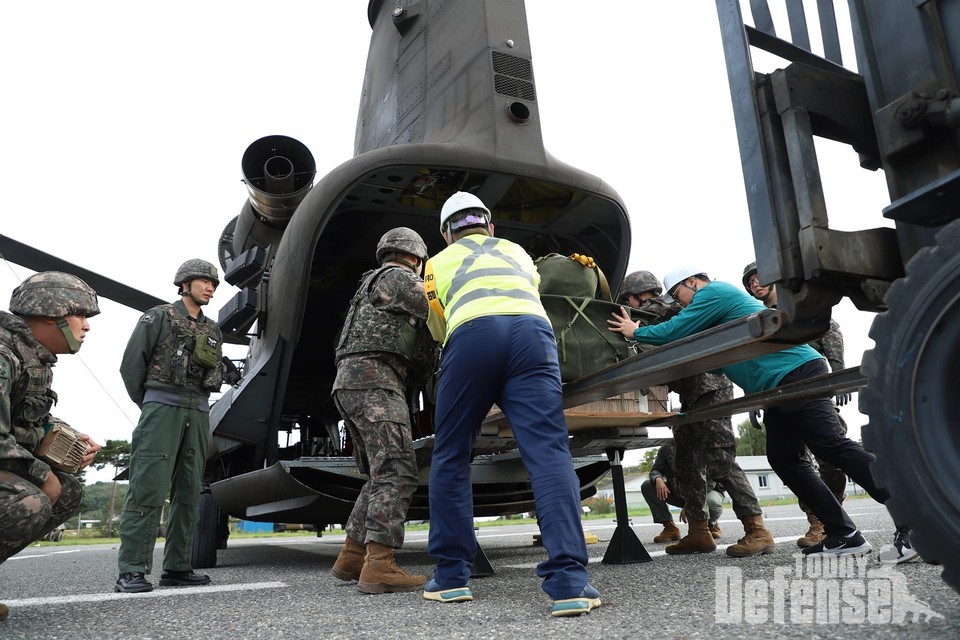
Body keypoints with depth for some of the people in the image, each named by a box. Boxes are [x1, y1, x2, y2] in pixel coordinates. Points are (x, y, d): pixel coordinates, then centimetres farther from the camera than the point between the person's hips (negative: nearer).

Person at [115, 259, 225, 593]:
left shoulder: (213, 331, 17)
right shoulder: (158, 316, 3)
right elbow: (131, 365, 1)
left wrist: (195, 406, 11)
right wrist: (149, 407, 6)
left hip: (198, 413, 5)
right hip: (162, 406, -5)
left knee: (188, 491, 3)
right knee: (148, 488, -11)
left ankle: (177, 567, 8)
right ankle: (131, 571, -9)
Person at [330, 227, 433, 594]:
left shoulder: (371, 285, 31)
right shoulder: (396, 277, 1)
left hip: (351, 385, 10)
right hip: (373, 380, -10)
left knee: (381, 476, 12)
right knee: (397, 472, -17)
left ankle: (352, 558, 11)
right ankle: (380, 566, -25)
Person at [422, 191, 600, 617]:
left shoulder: (438, 264, 32)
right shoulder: (517, 252, 38)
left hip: (471, 334, -1)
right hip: (532, 331, 2)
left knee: (450, 457, 10)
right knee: (548, 453, -7)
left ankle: (450, 576, 10)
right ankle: (569, 582, -17)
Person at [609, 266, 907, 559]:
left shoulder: (714, 292, -2)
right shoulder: (722, 299, 28)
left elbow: (674, 331, -8)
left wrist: (635, 331, 10)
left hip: (796, 372, -10)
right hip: (781, 386, 10)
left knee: (832, 446, -16)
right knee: (783, 459, 4)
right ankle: (845, 536, 5)